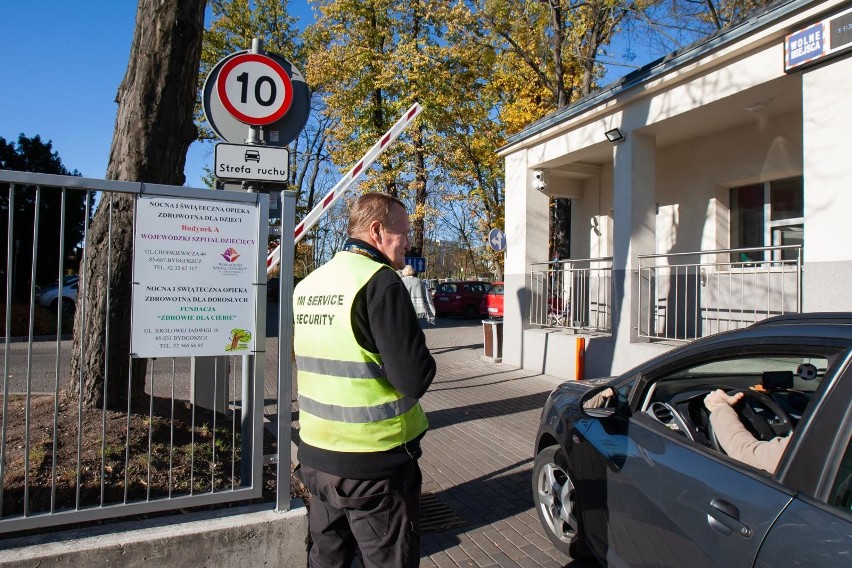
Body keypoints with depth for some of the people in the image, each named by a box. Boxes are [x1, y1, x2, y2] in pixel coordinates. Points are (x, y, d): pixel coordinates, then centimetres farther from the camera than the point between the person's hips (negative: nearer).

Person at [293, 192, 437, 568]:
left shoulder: (307, 285, 6)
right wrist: (423, 359, -2)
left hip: (316, 456, 7)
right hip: (374, 465, -7)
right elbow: (415, 380, -23)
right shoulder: (380, 281, -18)